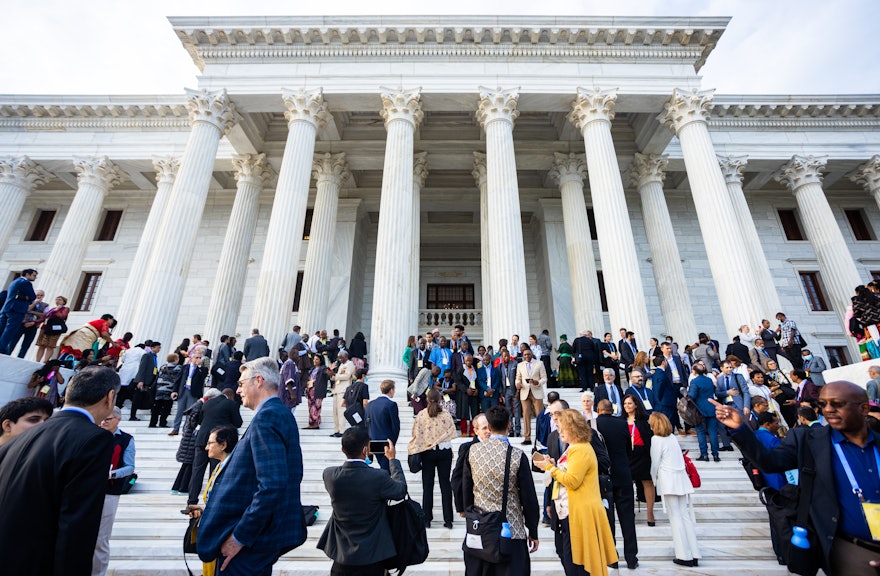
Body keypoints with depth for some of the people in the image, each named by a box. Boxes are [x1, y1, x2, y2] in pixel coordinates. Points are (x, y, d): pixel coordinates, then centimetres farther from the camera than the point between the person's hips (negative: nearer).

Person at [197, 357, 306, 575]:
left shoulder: (267, 416, -22)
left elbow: (272, 485, -29)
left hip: (252, 537, -9)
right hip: (261, 531, 9)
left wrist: (239, 536, -21)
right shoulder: (280, 413, 9)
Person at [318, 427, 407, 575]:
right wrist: (392, 459, 2)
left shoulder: (329, 474, -17)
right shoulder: (379, 477, -27)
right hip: (372, 555, -2)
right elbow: (401, 491, -7)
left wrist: (363, 458, 10)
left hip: (341, 555, 3)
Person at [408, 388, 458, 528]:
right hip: (445, 451, 1)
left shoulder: (421, 415, -8)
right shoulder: (446, 414, -7)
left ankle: (427, 519, 15)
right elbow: (451, 432, -1)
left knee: (427, 485, 9)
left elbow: (416, 434, -4)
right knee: (445, 484, 8)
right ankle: (448, 520, 12)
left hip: (428, 453, 0)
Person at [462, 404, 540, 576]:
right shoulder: (518, 456, -16)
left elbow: (466, 489, 4)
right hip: (511, 530, -3)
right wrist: (533, 533, 3)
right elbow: (529, 497, -9)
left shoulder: (473, 451, -6)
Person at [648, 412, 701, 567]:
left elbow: (655, 463, -6)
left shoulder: (656, 439, -8)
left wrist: (654, 479, 11)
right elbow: (679, 459, 15)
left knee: (676, 518, 0)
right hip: (682, 478, 7)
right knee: (686, 516, 9)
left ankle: (685, 556, 3)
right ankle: (694, 555, 12)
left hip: (668, 480, -6)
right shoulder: (672, 437, 11)